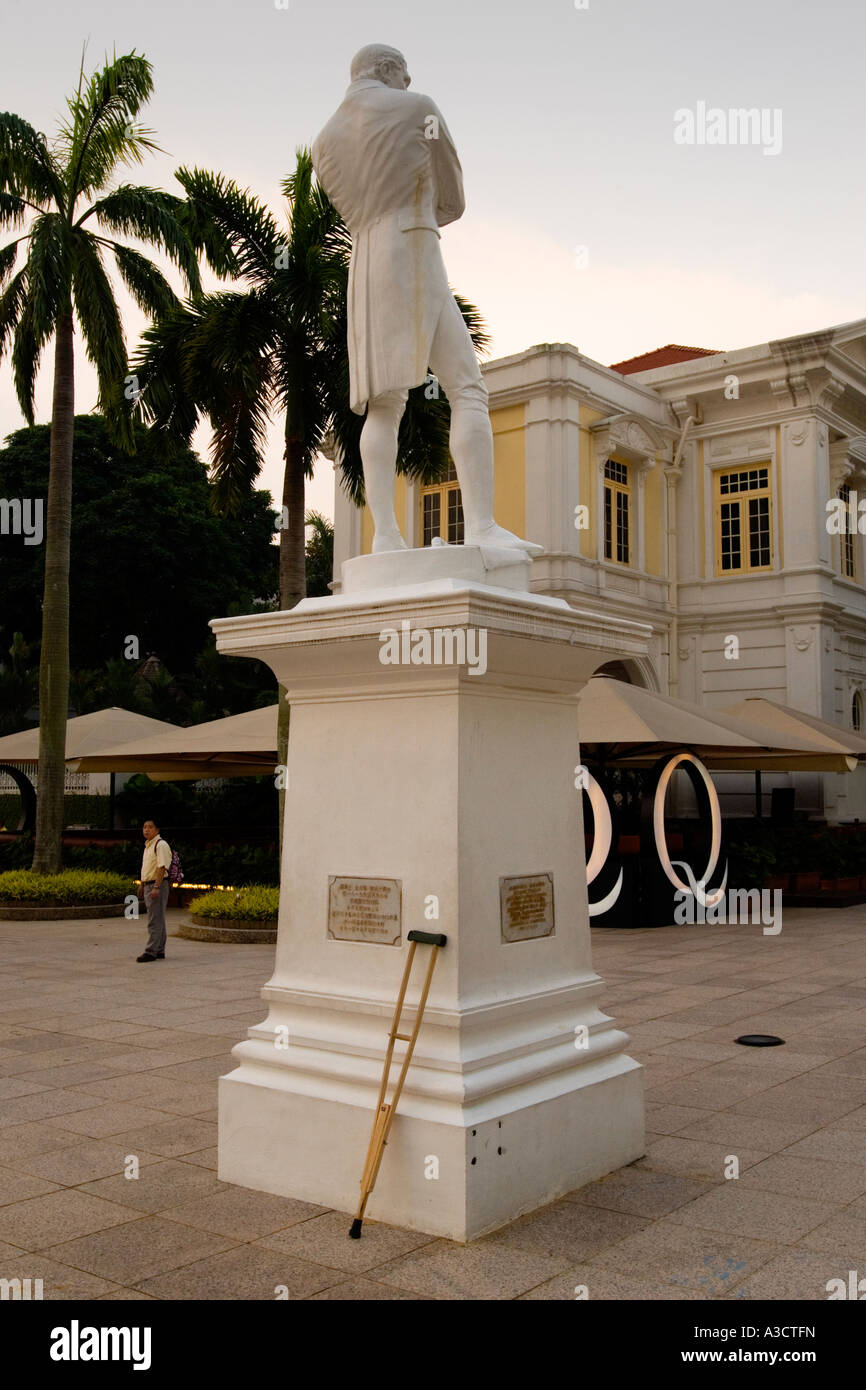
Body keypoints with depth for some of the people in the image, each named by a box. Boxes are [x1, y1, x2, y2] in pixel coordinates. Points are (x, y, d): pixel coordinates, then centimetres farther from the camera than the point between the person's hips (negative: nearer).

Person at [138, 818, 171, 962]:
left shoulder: (161, 845, -13)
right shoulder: (147, 845, 18)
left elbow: (162, 867, -21)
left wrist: (156, 888, -26)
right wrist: (142, 885, 23)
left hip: (157, 885, -10)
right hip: (148, 885, 10)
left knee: (155, 921, -9)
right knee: (157, 920, 13)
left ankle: (151, 951, -9)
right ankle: (159, 951, 18)